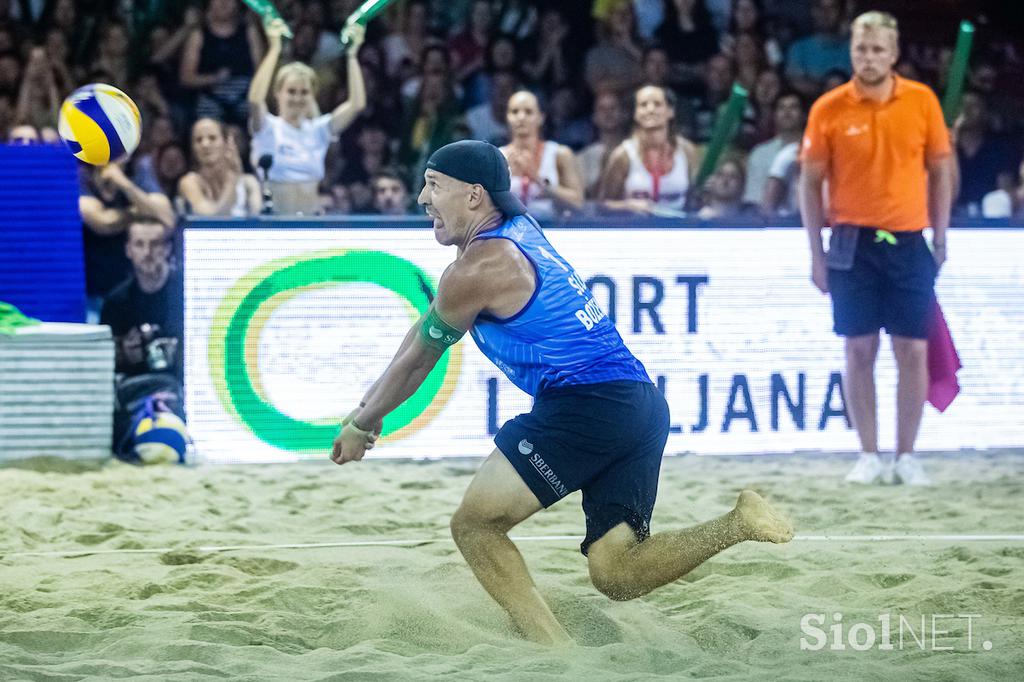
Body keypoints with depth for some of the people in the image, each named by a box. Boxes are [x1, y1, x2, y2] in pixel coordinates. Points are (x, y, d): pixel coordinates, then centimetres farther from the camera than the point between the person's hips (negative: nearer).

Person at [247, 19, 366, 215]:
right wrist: (275, 49, -27)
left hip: (312, 215, 3)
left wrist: (352, 54, -11)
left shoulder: (318, 129, 7)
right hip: (275, 218, -3)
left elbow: (356, 103, -5)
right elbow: (255, 99, -24)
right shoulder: (268, 128, -3)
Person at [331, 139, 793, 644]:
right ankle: (739, 524, -9)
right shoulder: (517, 231, 21)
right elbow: (425, 330, 28)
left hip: (588, 404, -9)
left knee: (475, 525, -3)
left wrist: (361, 425, 20)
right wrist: (367, 406, 32)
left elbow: (417, 360, 5)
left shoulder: (479, 267, -7)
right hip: (643, 406, 9)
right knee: (617, 576, 5)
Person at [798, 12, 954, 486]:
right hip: (853, 242, -1)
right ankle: (868, 456, 9)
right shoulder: (828, 109, -2)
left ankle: (906, 457, 7)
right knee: (859, 349, 1)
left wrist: (940, 238, 4)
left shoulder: (922, 101, 1)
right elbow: (811, 182, 3)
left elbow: (940, 171, 9)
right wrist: (816, 254, -1)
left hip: (908, 242, 1)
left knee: (913, 351, -1)